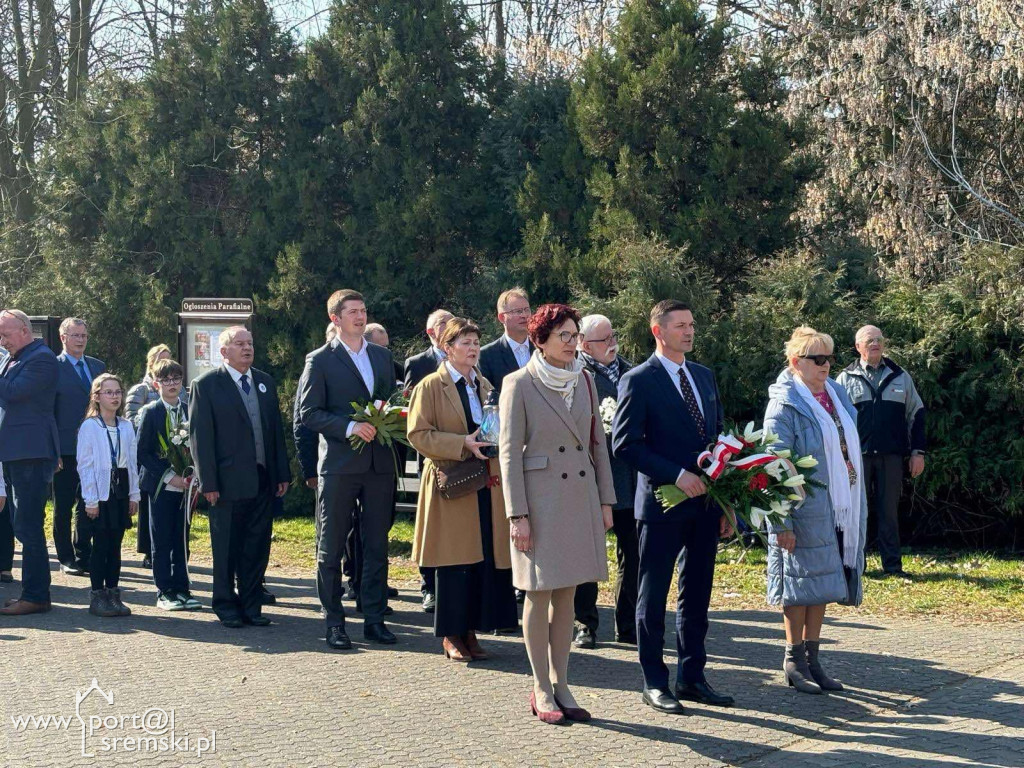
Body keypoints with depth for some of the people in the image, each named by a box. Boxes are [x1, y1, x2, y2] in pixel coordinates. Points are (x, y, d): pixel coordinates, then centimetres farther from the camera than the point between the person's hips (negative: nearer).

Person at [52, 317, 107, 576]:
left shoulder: (98, 367, 12)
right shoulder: (53, 368, -4)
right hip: (66, 450, -4)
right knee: (63, 507, 5)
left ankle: (83, 555, 18)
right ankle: (66, 559, 13)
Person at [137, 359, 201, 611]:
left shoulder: (189, 412, 8)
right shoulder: (150, 412, -3)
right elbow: (143, 452, -7)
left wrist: (191, 475, -3)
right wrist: (169, 476, -14)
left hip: (185, 485, 4)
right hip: (161, 486, -4)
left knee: (182, 539, 8)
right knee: (162, 540, 1)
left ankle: (181, 589, 15)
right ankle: (165, 592, 6)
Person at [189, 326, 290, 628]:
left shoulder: (265, 382, 13)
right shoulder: (207, 385, -4)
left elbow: (276, 430, 13)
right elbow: (200, 436, -7)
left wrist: (282, 473, 8)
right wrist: (208, 482, -12)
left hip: (264, 480, 5)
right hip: (229, 481, -5)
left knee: (258, 547, 8)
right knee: (226, 547, 5)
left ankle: (251, 605, 18)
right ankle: (226, 606, 17)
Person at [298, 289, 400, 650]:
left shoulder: (382, 356, 14)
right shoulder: (320, 360, -2)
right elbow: (308, 412, -7)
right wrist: (350, 427, -18)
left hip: (379, 464, 5)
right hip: (339, 465, -4)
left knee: (377, 545, 8)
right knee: (331, 548, 2)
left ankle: (374, 619, 15)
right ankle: (333, 621, 11)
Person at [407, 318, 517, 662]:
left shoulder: (485, 386, 18)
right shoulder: (430, 387, -2)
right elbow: (418, 434, -9)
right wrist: (462, 445, -19)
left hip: (487, 486, 6)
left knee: (486, 560, 3)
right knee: (454, 563, -3)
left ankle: (471, 630, 12)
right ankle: (451, 635, 7)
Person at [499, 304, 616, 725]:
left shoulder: (584, 380, 9)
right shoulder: (520, 384, -6)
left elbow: (598, 442, 14)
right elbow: (509, 452, -8)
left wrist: (606, 499, 9)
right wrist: (517, 514, -12)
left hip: (581, 496, 5)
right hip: (540, 497, -5)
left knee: (566, 595, 9)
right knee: (539, 595, 2)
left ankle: (560, 685, 16)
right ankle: (542, 690, 11)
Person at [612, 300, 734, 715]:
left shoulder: (705, 376, 13)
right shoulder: (639, 381, -8)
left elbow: (718, 436, 16)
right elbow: (624, 444, -13)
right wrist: (677, 474, -19)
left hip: (705, 502, 6)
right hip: (662, 504, -6)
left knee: (697, 595, 12)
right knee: (653, 596, 4)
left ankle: (691, 676, 22)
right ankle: (655, 683, 12)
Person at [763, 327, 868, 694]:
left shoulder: (837, 395, 10)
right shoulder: (785, 404, -11)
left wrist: (856, 509, 14)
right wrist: (781, 522, -18)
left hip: (839, 509, 7)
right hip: (805, 509, -7)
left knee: (824, 585, 11)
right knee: (802, 584, 1)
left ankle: (812, 658, 20)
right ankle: (794, 660, 13)